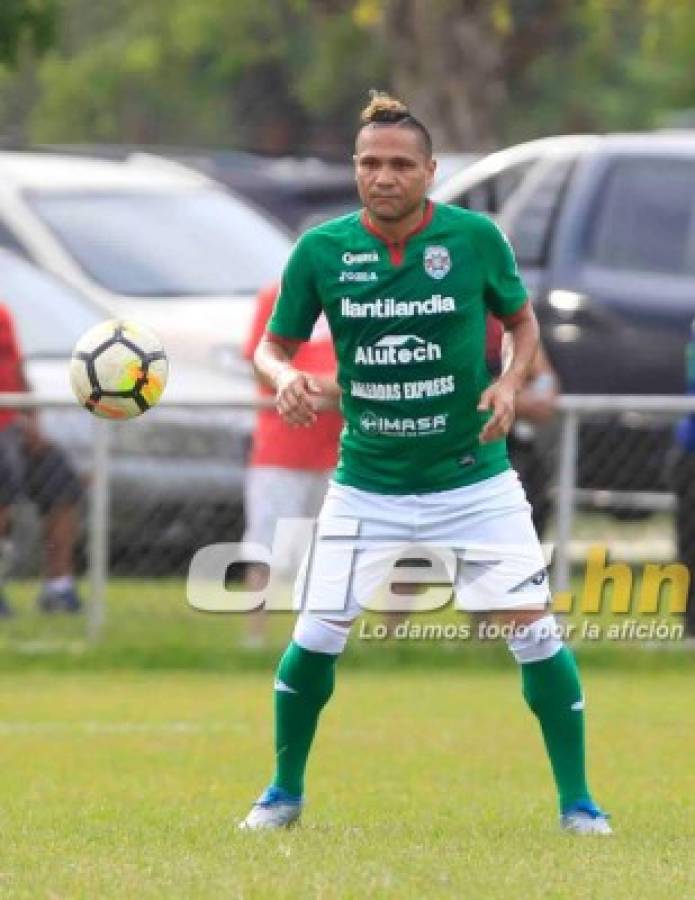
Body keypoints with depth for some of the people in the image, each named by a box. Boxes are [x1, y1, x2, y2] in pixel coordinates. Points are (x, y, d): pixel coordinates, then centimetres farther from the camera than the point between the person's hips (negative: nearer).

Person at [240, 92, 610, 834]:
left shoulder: (475, 238, -10)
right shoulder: (320, 251, -9)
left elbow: (522, 320, 6)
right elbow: (274, 345, 2)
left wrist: (511, 382, -13)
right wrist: (283, 376, -21)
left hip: (474, 476, -1)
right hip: (367, 483, 1)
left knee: (533, 628, -7)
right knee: (316, 637, -4)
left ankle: (576, 801, 6)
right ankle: (284, 793, 19)